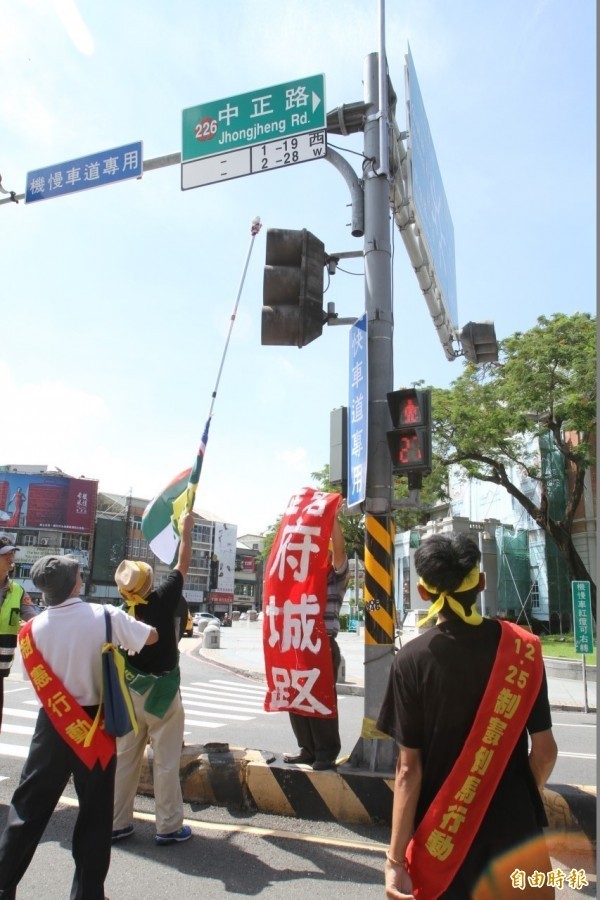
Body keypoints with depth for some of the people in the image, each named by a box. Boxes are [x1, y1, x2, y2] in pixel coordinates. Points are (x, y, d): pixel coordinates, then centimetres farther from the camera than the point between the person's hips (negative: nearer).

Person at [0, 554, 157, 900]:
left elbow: (41, 681, 2)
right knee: (95, 812, 12)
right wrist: (121, 627, 16)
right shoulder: (105, 616, -15)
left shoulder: (32, 629, -9)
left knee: (28, 807, 16)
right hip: (95, 723, -1)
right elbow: (152, 637, -2)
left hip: (54, 725, 2)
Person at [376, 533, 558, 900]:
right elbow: (545, 750, -5)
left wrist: (396, 857, -8)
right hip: (515, 828, 2)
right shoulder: (523, 647, -10)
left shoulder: (413, 660, -16)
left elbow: (409, 768, -15)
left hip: (443, 834, -2)